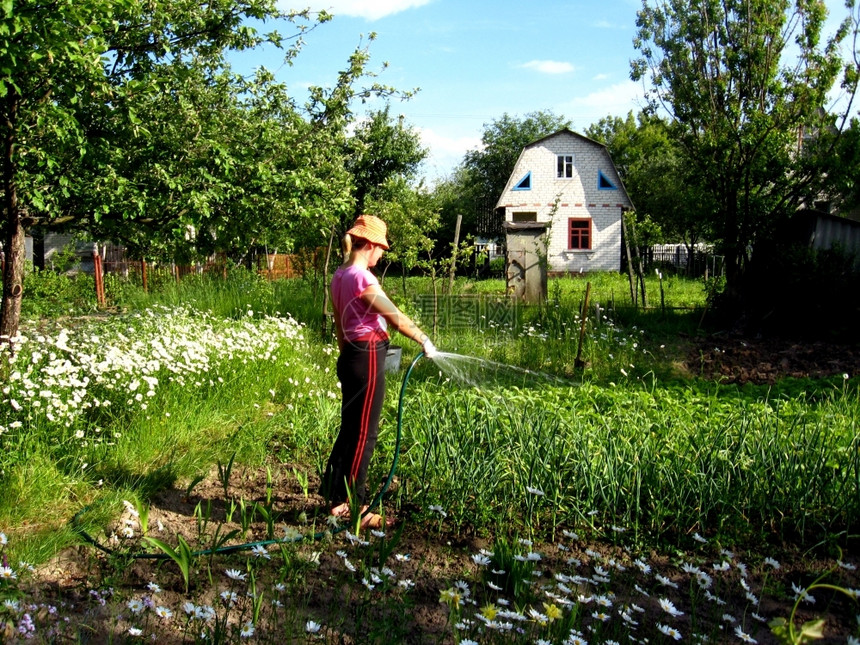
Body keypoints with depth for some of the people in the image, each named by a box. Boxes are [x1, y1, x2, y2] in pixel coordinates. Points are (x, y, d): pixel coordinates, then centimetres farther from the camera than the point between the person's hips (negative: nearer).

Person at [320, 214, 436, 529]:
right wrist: (425, 341, -5)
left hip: (350, 355, 9)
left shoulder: (339, 276, 10)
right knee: (364, 434, -1)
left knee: (349, 429, 16)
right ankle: (355, 508, 8)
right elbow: (396, 317, -16)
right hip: (368, 357, -9)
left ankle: (337, 500, 25)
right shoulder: (363, 278, -17)